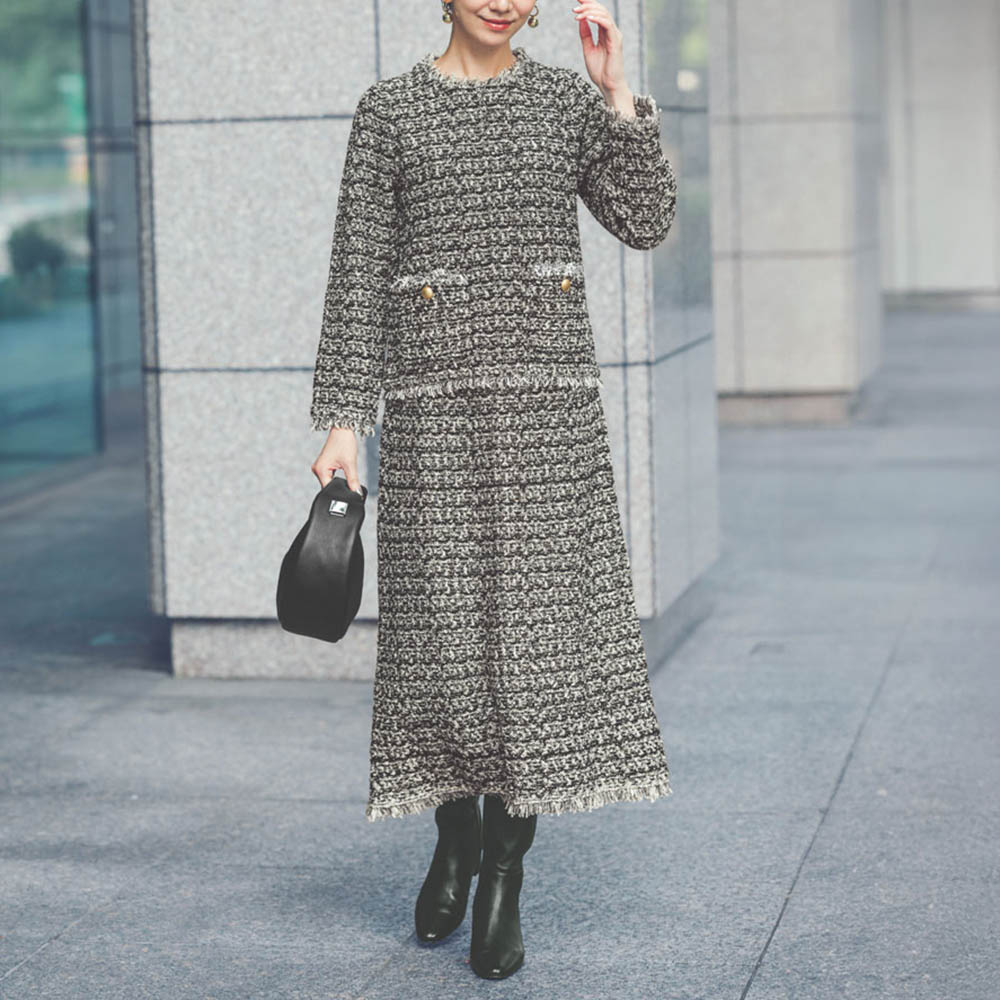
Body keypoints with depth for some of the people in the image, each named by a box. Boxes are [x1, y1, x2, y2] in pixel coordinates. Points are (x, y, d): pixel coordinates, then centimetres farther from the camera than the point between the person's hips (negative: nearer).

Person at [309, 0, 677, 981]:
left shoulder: (570, 99, 9)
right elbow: (357, 272, 2)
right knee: (443, 617, 1)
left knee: (543, 615, -2)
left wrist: (618, 95, -7)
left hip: (549, 397, 1)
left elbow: (645, 222, -1)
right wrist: (342, 420, -4)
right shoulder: (390, 108, 4)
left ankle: (505, 879, 9)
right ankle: (455, 838, 26)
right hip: (434, 399, -1)